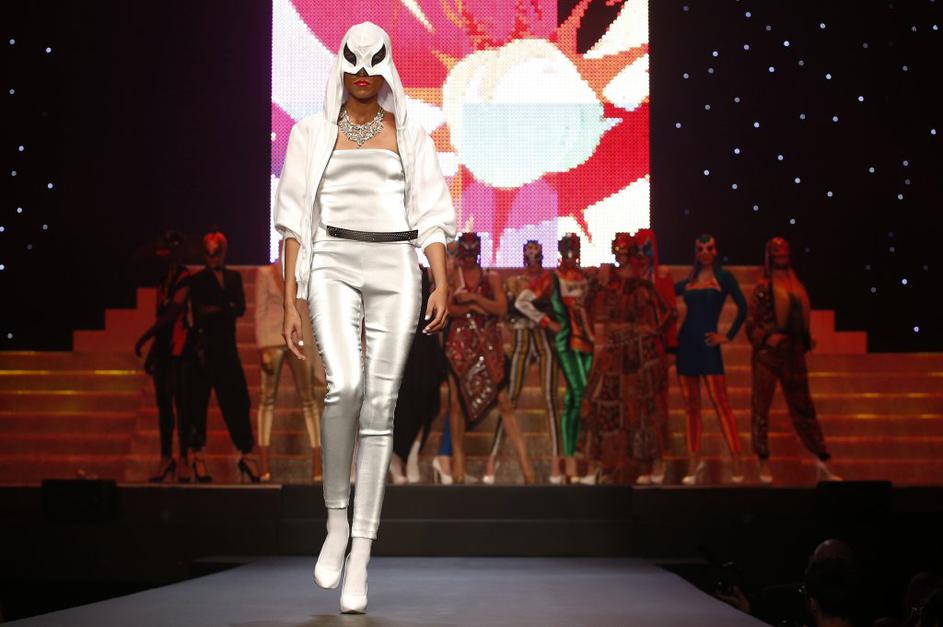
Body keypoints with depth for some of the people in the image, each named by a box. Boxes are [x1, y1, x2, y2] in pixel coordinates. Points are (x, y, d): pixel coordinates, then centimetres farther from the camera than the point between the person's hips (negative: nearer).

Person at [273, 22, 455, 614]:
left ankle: (361, 560, 2)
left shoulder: (410, 135, 13)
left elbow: (432, 215, 8)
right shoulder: (313, 132, 12)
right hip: (334, 264, -1)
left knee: (381, 405, -3)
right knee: (345, 385, -25)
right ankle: (336, 518, -1)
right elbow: (295, 218, 9)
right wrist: (290, 300, 2)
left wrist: (442, 284, -6)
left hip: (395, 268, 1)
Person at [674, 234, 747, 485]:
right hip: (686, 344, 5)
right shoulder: (687, 282, 13)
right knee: (690, 406, 6)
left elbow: (742, 307, -2)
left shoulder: (723, 278, 2)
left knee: (720, 403, -10)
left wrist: (729, 336, -6)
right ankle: (694, 463, 10)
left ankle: (736, 463, -9)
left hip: (708, 345, -4)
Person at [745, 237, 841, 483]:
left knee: (803, 408, 6)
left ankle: (823, 464, 6)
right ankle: (764, 464, 9)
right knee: (761, 407, 1)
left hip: (794, 353, 4)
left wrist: (808, 340, 6)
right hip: (767, 354, -4)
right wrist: (767, 338, -19)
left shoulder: (797, 285, 11)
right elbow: (751, 323, -4)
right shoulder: (763, 286, -2)